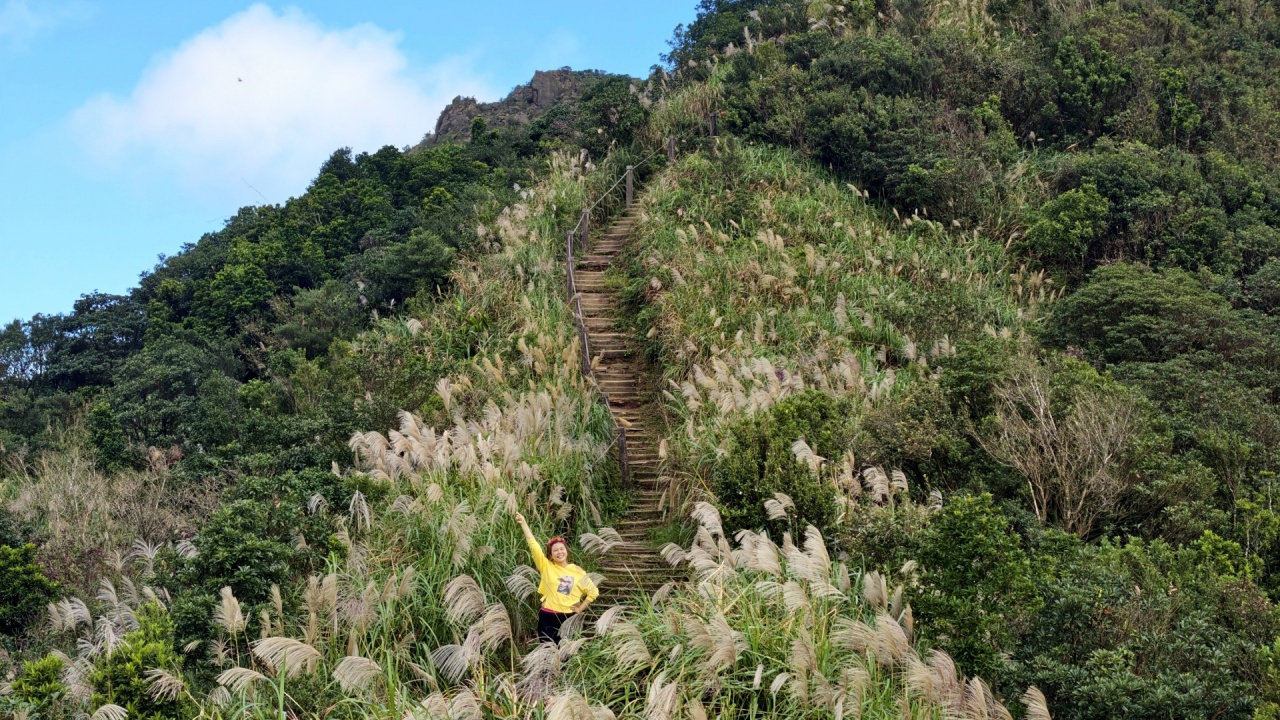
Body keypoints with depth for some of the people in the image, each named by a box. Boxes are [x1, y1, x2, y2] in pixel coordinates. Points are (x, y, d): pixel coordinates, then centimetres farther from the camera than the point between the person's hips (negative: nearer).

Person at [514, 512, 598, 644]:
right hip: (548, 617, -1)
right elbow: (533, 545, -6)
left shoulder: (578, 572, 4)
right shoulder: (546, 566, 2)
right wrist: (523, 523, -10)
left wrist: (580, 609, 4)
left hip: (569, 618, 1)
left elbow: (593, 591, 12)